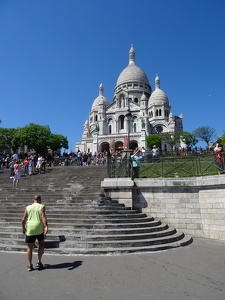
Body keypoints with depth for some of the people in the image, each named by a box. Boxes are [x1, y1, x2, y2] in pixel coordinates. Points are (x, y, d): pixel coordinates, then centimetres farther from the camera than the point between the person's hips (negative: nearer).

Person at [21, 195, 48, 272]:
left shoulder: (28, 207, 9)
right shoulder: (41, 206, 0)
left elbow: (23, 220, 10)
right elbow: (43, 216, -14)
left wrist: (23, 227, 25)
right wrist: (46, 226, -19)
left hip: (30, 229, 2)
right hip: (39, 229, -2)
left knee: (30, 247, 12)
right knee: (41, 244, 19)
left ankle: (30, 265, 16)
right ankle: (39, 262, 16)